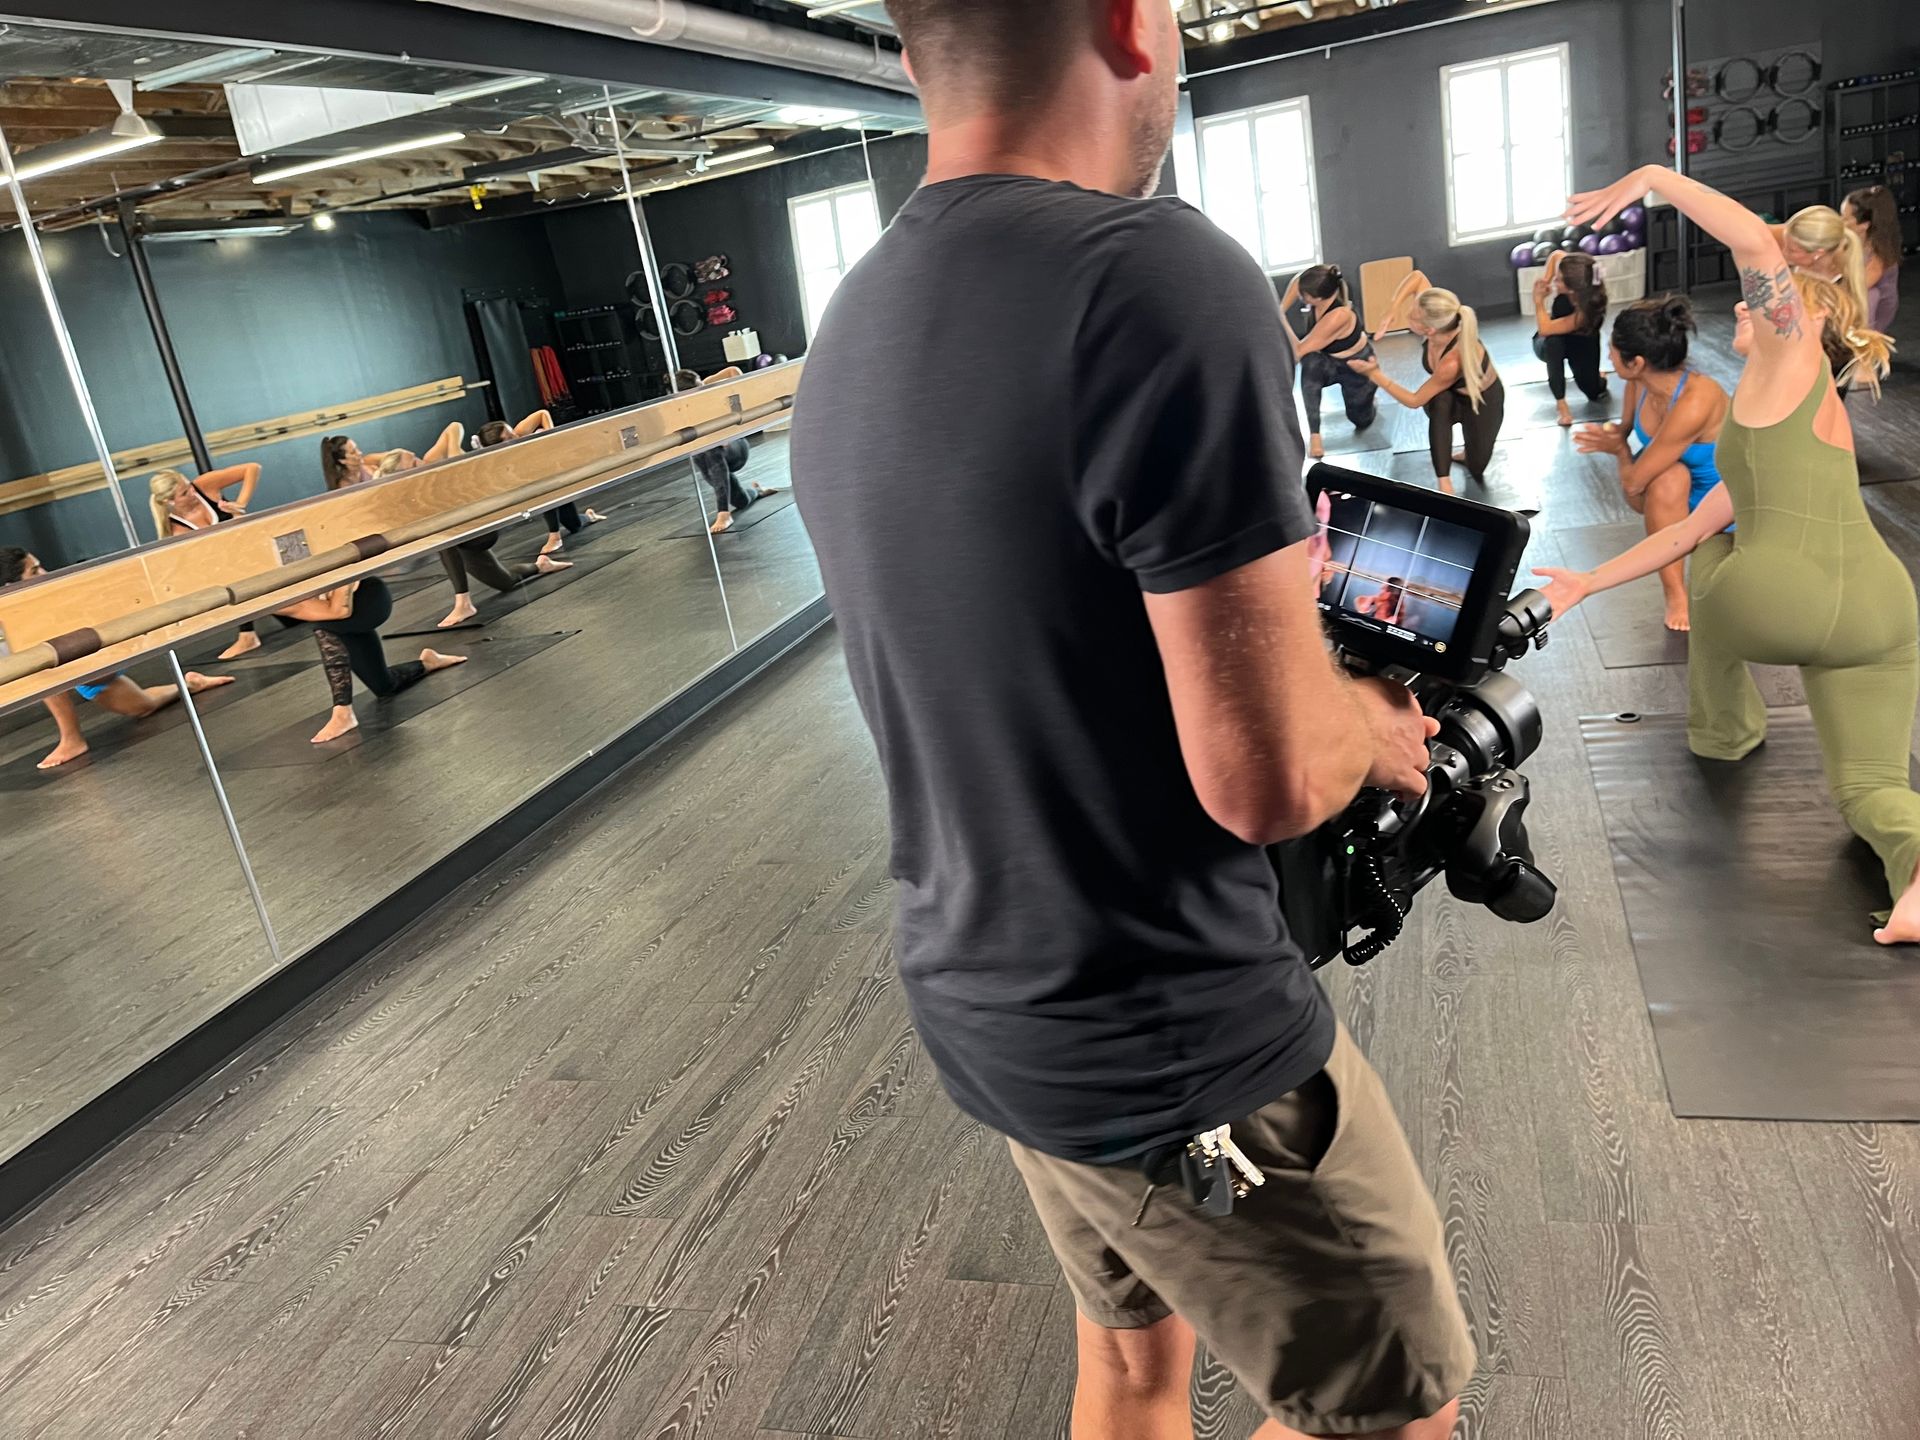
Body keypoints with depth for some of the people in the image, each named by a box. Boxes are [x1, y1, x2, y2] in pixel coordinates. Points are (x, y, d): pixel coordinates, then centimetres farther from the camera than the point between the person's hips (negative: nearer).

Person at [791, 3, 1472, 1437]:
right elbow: (1268, 776, -25)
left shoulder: (847, 334, 3)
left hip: (981, 1001, 8)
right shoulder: (1165, 281, -25)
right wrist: (1372, 723, -3)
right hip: (1181, 1049, -8)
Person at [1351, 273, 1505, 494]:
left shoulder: (1452, 362, -45)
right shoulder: (1436, 321, -30)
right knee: (1439, 402, -33)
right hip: (1451, 397, 5)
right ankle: (1444, 483, -24)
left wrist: (1375, 374, -31)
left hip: (1484, 401, -5)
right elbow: (1417, 276, -15)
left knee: (1476, 470, 3)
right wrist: (1394, 307, -30)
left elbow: (1414, 400, -31)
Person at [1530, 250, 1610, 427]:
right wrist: (1546, 280, -20)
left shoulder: (1585, 311, -42)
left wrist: (1538, 299, -31)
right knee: (1553, 342, -35)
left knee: (1595, 393, -10)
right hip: (1550, 344, 3)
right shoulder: (1571, 276, -28)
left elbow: (1545, 328, -41)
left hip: (1582, 344, -3)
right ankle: (1561, 403, -23)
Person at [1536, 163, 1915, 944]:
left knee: (1719, 556, 30)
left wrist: (1653, 176, 2)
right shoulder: (1769, 424, 34)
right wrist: (1590, 584, 41)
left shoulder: (1792, 361, 13)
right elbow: (1685, 532, 38)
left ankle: (1726, 728, 34)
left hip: (1771, 605, -7)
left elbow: (1757, 241, -4)